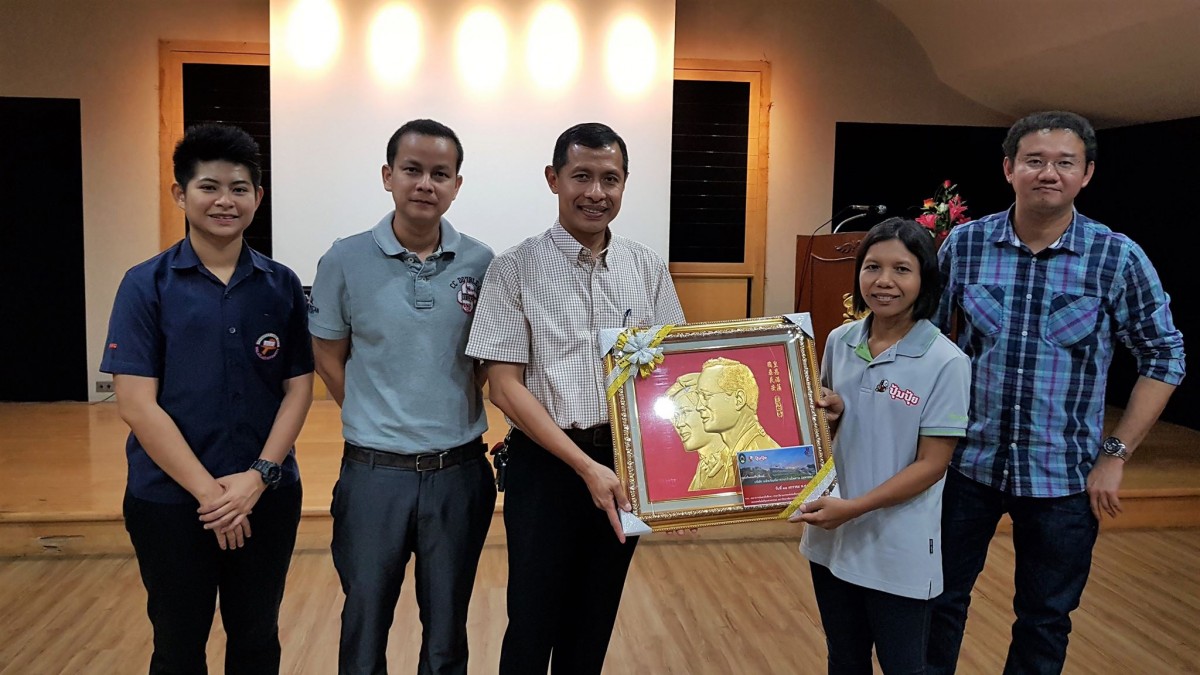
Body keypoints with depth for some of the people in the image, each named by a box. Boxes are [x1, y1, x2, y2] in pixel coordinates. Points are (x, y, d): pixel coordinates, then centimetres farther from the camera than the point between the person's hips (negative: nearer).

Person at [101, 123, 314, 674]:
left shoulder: (282, 286, 1)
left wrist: (259, 476, -12)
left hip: (268, 498, 2)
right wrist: (208, 490, -15)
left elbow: (298, 387, 1)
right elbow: (135, 403, -11)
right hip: (170, 501, -2)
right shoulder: (146, 286, -7)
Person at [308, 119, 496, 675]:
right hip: (374, 472, -1)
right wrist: (377, 425, 3)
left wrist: (454, 417, 2)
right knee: (364, 624, 14)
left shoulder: (481, 264, -2)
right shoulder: (346, 261, -5)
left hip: (460, 472, 1)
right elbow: (329, 361, 4)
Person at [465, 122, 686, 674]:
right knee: (533, 624, 8)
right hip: (546, 463, -3)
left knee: (595, 622, 17)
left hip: (627, 462, 3)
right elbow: (505, 386, -10)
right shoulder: (515, 270, -7)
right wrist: (586, 466, -17)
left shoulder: (647, 269, 3)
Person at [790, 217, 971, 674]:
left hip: (898, 548, -4)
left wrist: (854, 507, -22)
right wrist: (828, 411, -9)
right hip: (832, 535, 5)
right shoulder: (840, 341, -1)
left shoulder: (945, 362, -16)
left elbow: (931, 465, -15)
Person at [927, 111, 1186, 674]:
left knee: (1045, 623, 15)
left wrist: (1115, 456, -6)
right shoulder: (964, 244, -5)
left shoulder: (1118, 258, -9)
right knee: (941, 601, 14)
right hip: (968, 461, 1)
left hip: (1063, 477, -1)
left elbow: (1163, 358, -1)